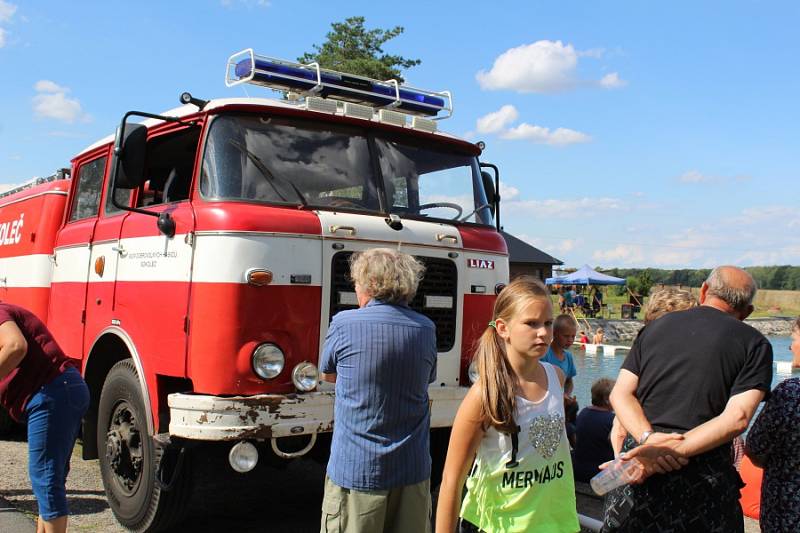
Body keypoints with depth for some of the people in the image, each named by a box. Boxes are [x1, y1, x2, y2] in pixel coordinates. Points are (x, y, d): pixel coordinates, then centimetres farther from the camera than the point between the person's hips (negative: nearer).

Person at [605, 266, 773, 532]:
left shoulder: (655, 327, 11)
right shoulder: (755, 344, 1)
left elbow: (620, 394, 2)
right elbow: (737, 418, -13)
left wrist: (648, 438, -12)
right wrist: (672, 450, -18)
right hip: (704, 476, -3)